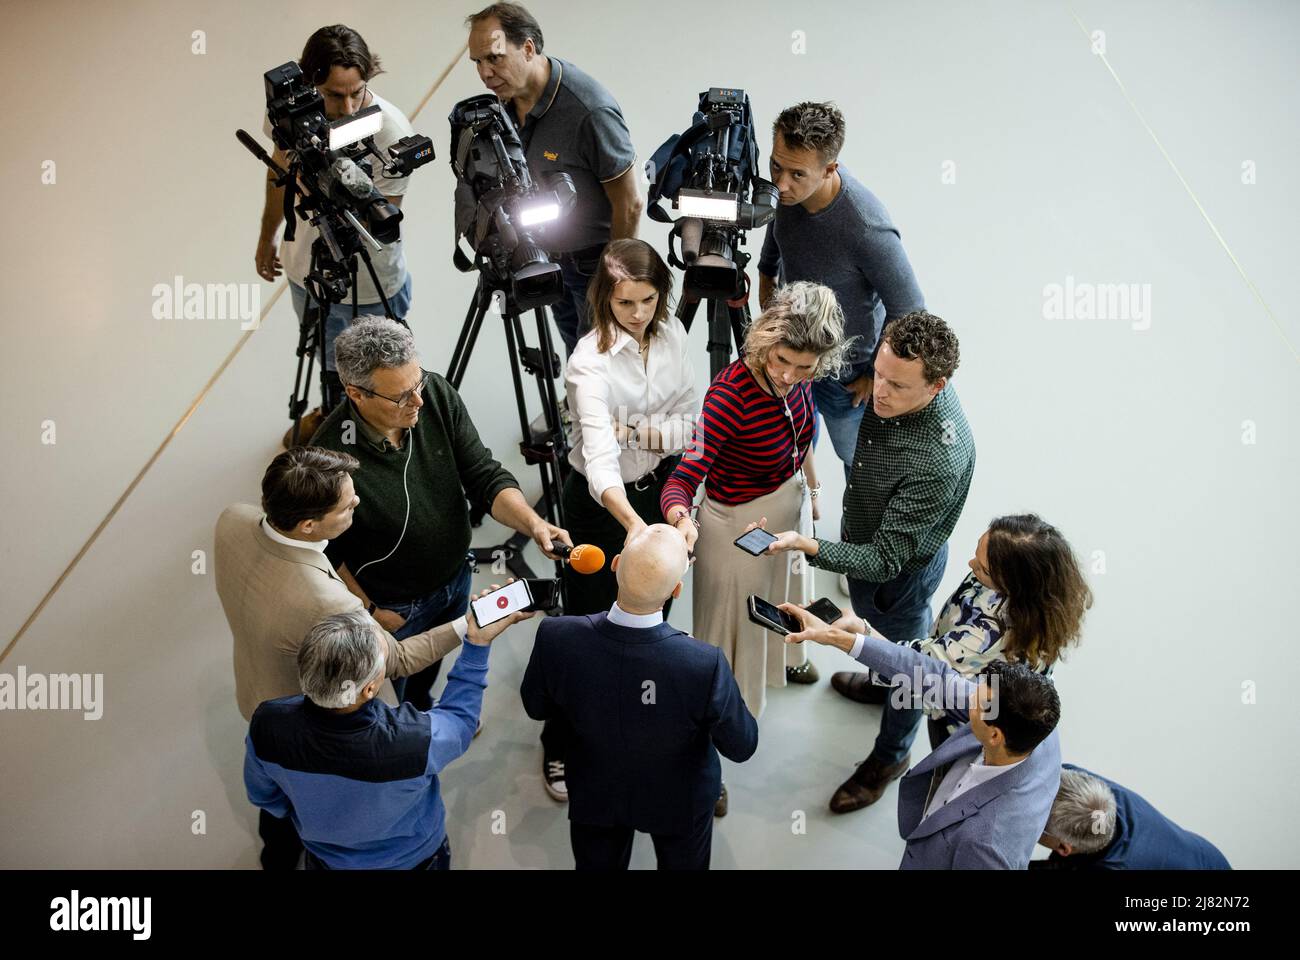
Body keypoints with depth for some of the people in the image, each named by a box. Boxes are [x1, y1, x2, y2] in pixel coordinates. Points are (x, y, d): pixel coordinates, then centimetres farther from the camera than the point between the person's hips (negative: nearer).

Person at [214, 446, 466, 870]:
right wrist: (467, 627, -26)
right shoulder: (329, 607, -48)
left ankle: (277, 851, 67)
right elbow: (397, 659, -29)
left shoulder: (232, 520, -28)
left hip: (255, 696, 6)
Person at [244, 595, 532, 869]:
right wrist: (478, 643, -15)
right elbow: (459, 718, -17)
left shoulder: (267, 724, -32)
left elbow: (263, 795, -9)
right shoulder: (413, 741, -43)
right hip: (412, 859, -1)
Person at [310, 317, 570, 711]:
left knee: (432, 665, 33)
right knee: (404, 677, 25)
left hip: (456, 577, 5)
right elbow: (326, 553, -19)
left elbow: (485, 476, -16)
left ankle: (423, 714, 64)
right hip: (394, 606, -5)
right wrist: (369, 612, -9)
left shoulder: (437, 395, -23)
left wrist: (532, 523, -33)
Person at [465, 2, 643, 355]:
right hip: (550, 258, 7)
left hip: (595, 261, -7)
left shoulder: (590, 111, -32)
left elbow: (629, 205, -24)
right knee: (574, 354, 22)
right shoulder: (507, 98, -8)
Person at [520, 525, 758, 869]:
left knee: (597, 865, 30)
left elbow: (536, 706, -10)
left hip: (595, 796, 2)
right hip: (678, 802, -1)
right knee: (684, 864, 30)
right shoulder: (704, 664, -41)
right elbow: (742, 746, -20)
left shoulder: (555, 637, -33)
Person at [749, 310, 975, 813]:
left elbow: (883, 561, -38)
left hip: (899, 569, -7)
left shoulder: (939, 463, -43)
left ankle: (891, 756, 48)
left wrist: (807, 546, -51)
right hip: (867, 536, 7)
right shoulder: (901, 381, -21)